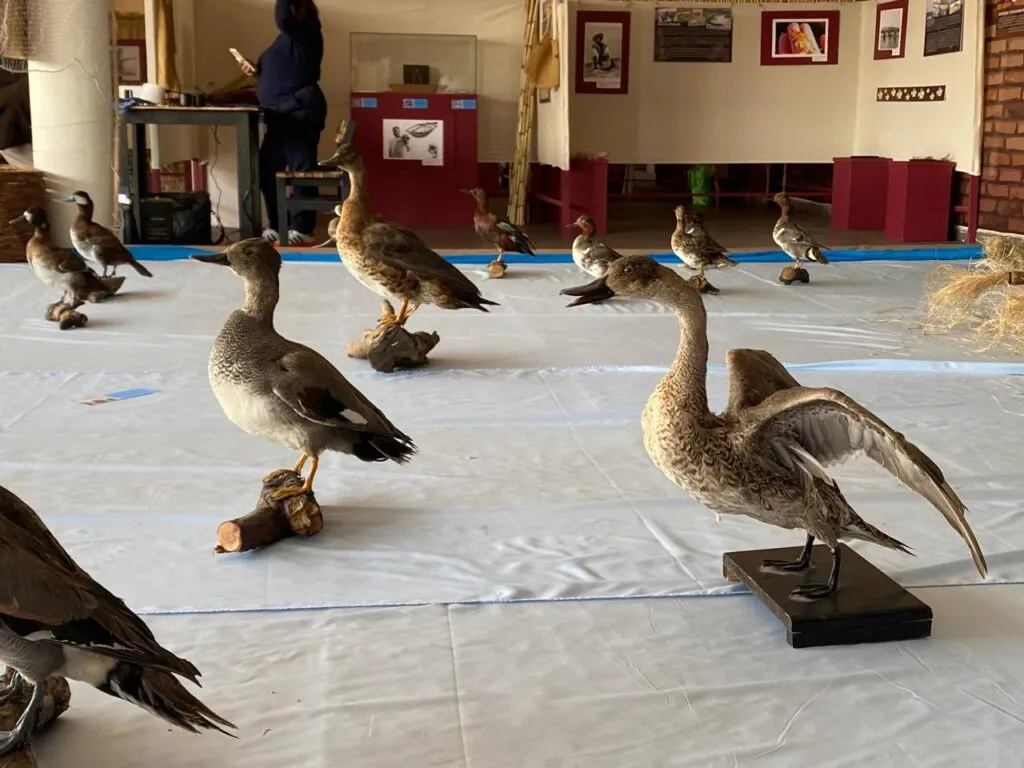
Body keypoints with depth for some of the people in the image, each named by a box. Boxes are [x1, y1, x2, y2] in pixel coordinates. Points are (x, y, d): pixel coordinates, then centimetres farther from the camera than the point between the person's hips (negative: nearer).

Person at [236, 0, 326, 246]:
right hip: (282, 115, 10)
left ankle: (303, 230, -2)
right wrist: (257, 71, 13)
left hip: (300, 112, -10)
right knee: (268, 169, 10)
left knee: (301, 170, -7)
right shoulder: (289, 36, 21)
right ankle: (277, 226, 17)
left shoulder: (306, 32, -7)